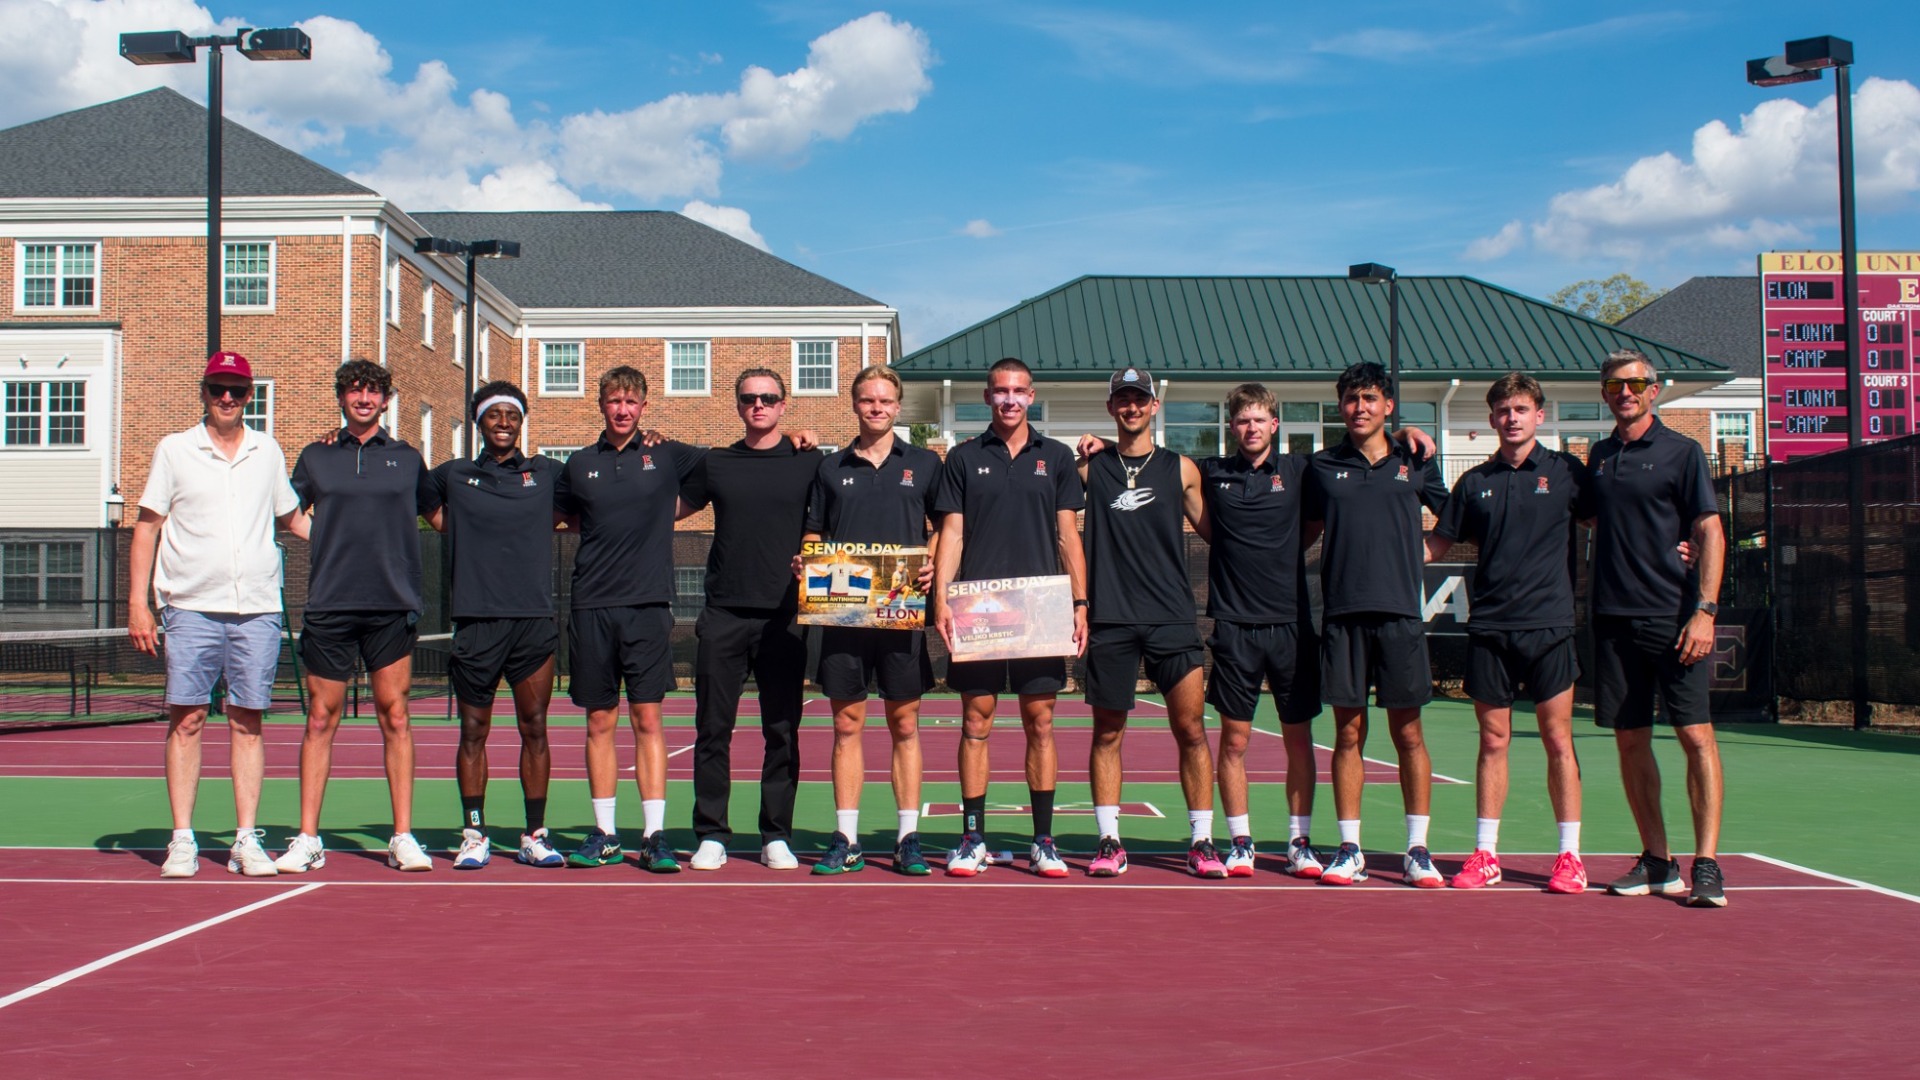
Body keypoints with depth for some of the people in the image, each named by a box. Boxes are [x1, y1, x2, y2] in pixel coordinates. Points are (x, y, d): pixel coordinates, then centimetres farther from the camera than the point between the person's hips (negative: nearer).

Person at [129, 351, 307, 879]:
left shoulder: (267, 452, 12)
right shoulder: (174, 450, 6)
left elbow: (291, 518, 23)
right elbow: (146, 528, 5)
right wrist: (137, 603, -1)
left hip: (257, 610, 2)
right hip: (191, 607, -2)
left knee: (247, 723, 3)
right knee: (186, 720, -2)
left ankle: (246, 840, 6)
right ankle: (182, 840, 4)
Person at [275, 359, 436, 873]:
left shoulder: (406, 459, 11)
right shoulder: (315, 457, 12)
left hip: (392, 606, 0)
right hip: (328, 605, 1)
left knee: (395, 718, 0)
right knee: (321, 720, 2)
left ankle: (403, 838, 4)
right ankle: (307, 839, 8)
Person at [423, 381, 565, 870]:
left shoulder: (546, 473, 10)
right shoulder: (453, 475, 9)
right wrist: (454, 530, 11)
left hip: (534, 618, 0)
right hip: (476, 621, 0)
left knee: (535, 729, 3)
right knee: (473, 732, 4)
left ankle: (535, 836, 10)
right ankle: (474, 835, 12)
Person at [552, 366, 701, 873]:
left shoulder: (667, 456, 6)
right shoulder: (579, 464, 10)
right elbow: (561, 515, 23)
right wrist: (608, 532, 13)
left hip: (648, 605, -2)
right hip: (591, 607, 2)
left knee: (647, 720, -2)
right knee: (600, 722, 5)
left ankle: (654, 836, 0)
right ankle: (604, 835, 12)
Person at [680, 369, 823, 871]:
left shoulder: (808, 463, 6)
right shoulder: (716, 464, 12)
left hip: (784, 616, -1)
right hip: (723, 615, 1)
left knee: (783, 731, 2)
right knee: (713, 729, 2)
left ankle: (776, 836, 11)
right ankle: (711, 835, 10)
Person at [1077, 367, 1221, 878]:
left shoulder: (1180, 468, 9)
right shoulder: (1090, 468, 8)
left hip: (1172, 618, 0)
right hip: (1110, 619, 0)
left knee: (1191, 729, -3)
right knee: (1107, 734, 4)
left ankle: (1202, 841, 6)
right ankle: (1109, 841, 12)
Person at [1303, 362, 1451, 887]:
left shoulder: (1414, 463, 9)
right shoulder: (1323, 466, 9)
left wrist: (1424, 550, 8)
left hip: (1400, 612, 0)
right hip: (1343, 613, 0)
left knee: (1407, 732, 2)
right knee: (1348, 733, 3)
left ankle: (1418, 850, 10)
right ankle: (1349, 850, 10)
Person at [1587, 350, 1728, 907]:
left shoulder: (1681, 452, 0)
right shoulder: (1598, 457, 15)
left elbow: (1710, 532, -5)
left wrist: (1704, 610, -14)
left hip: (1673, 619, -5)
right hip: (1613, 619, 5)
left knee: (1696, 736, -7)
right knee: (1630, 740, 6)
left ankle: (1706, 864, -4)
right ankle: (1656, 861, 15)